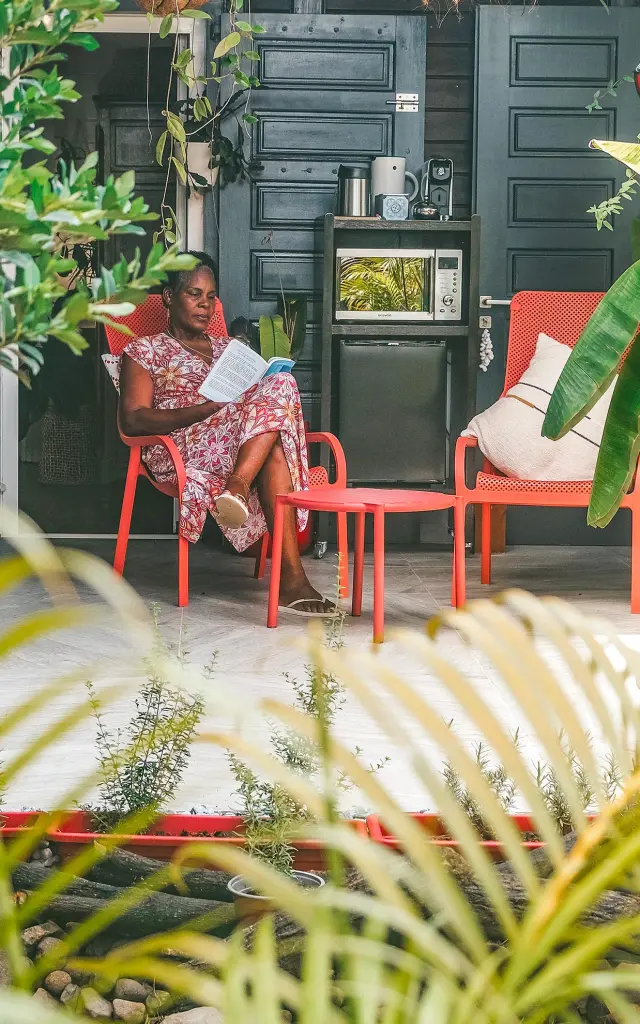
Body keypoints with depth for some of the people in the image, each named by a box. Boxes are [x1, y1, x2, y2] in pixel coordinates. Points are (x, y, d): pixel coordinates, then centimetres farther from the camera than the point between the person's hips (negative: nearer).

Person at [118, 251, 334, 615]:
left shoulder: (229, 349, 32)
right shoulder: (146, 351, 14)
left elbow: (253, 397, 23)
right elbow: (132, 420, -1)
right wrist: (203, 410, -16)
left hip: (242, 443, 5)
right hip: (184, 451, -5)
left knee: (279, 385, -29)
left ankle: (237, 487, -45)